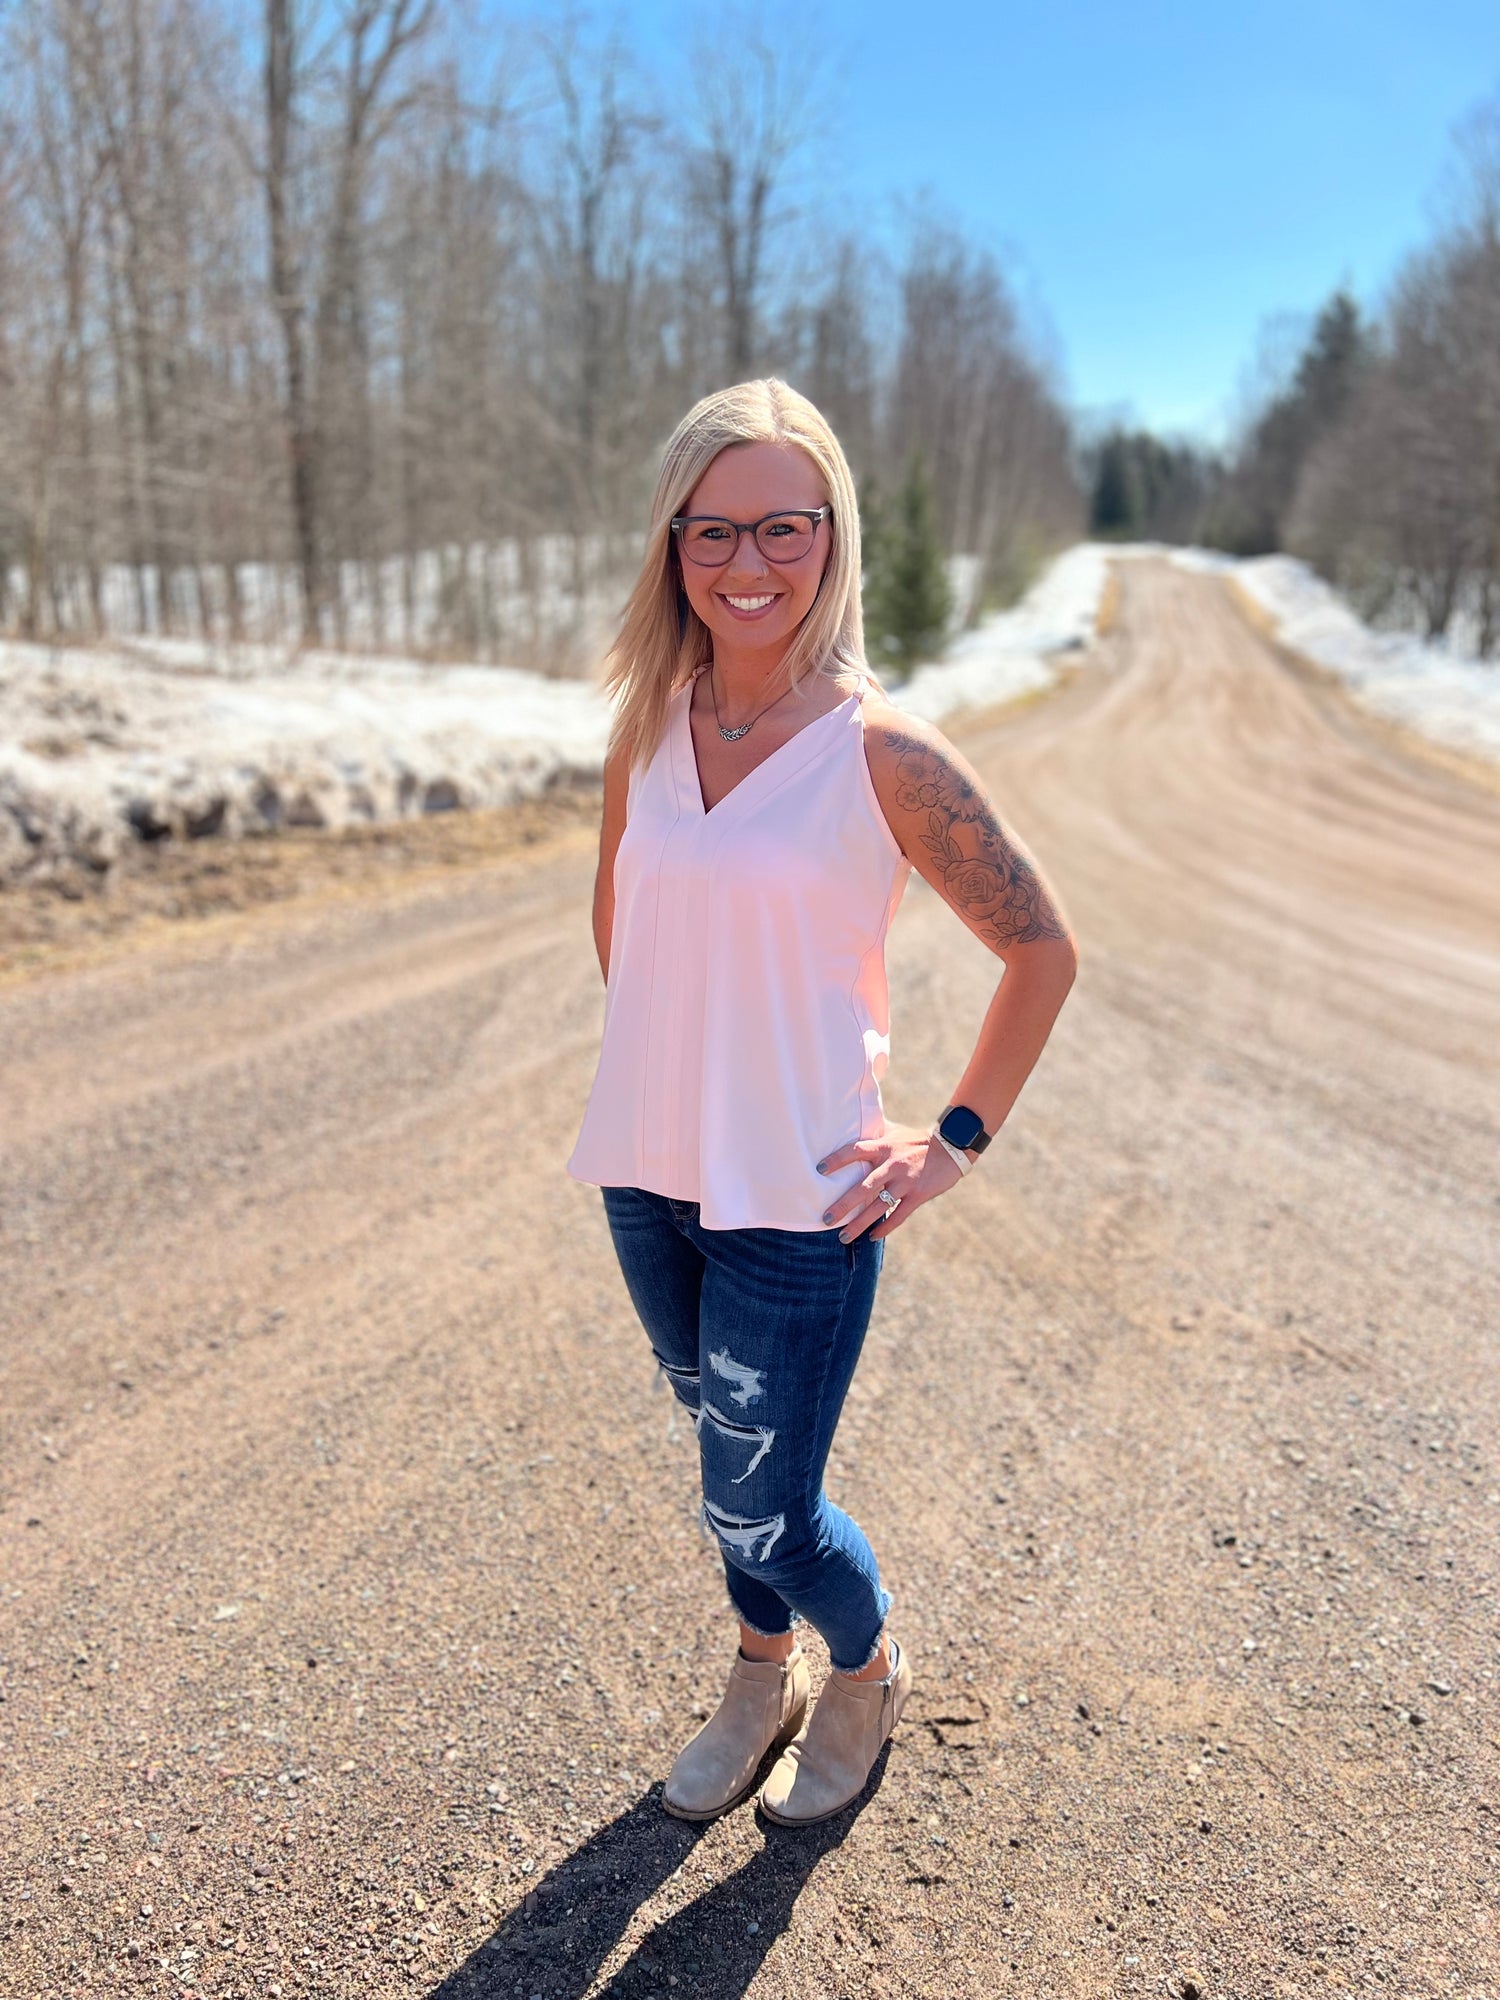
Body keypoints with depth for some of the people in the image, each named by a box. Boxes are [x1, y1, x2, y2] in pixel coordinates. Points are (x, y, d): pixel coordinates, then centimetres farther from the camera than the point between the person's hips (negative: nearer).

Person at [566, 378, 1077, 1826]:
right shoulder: (647, 732, -1)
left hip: (798, 1196, -5)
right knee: (728, 1455, 22)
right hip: (648, 1175, 5)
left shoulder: (880, 753, -15)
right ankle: (762, 1676, 50)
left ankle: (868, 1669, 40)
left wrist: (956, 1141, -7)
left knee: (757, 1512, 6)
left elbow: (1043, 949, -7)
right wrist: (661, 1064, 13)